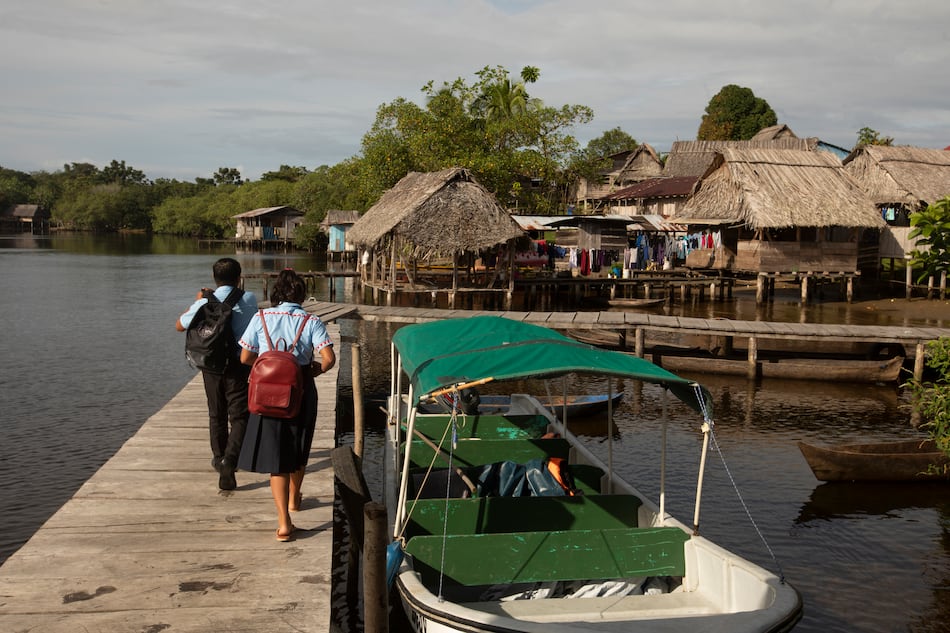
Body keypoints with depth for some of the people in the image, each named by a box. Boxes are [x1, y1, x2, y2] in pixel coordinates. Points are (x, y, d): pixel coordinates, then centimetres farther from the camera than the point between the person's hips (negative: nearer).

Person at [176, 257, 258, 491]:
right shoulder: (249, 300, -4)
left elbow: (179, 325, 10)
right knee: (239, 416, -1)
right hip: (238, 364, -2)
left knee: (216, 414, 18)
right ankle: (230, 460, -21)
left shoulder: (205, 303, -5)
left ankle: (219, 458, 34)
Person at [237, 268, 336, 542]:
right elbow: (328, 359, -17)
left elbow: (245, 358, -1)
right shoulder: (311, 321, -7)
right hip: (301, 392, 0)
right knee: (298, 449, 23)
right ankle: (294, 498, 47)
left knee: (275, 456, 3)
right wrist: (315, 369, 4)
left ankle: (284, 522, -8)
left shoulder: (261, 317, -3)